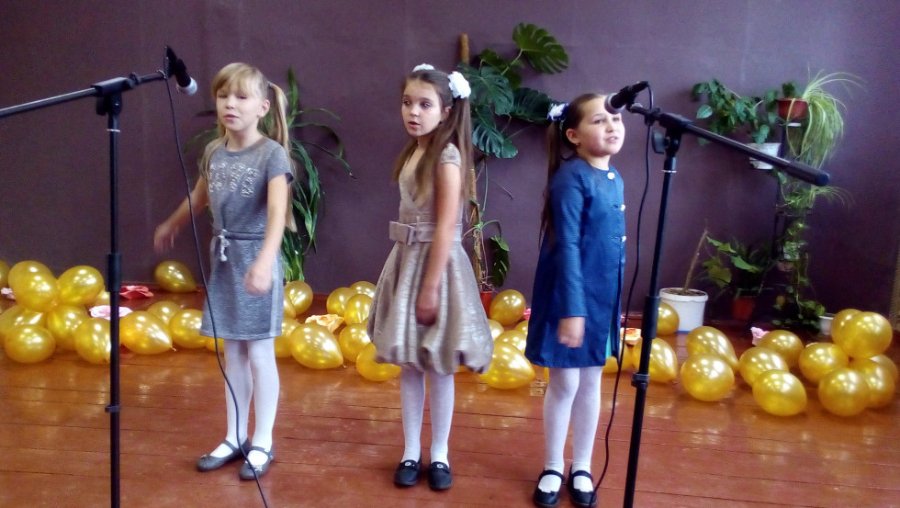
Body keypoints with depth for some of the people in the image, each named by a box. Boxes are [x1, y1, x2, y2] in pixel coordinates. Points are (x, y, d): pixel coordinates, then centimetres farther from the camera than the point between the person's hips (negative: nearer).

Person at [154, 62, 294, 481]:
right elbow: (199, 197, 24)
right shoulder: (213, 151, 5)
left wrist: (264, 261, -42)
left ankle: (262, 442, 17)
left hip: (255, 256, -6)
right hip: (223, 257, 6)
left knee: (259, 353, 3)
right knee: (232, 353, 14)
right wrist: (171, 225, 40)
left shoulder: (272, 153, -14)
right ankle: (235, 437, 27)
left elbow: (277, 213, -27)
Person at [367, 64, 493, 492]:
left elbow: (445, 228, -18)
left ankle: (439, 455, 22)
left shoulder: (447, 157, -14)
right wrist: (411, 274, 14)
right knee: (408, 364, 12)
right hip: (406, 261, 7)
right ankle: (411, 452, 25)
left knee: (437, 366, 5)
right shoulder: (413, 153, 9)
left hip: (436, 263, -7)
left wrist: (431, 287, -19)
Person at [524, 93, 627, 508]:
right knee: (564, 382, 6)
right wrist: (572, 309, -23)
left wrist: (616, 302, 15)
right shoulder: (571, 178, -16)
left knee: (591, 381, 15)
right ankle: (553, 468, 26)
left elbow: (616, 245, 12)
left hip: (603, 297, 7)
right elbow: (567, 246, -21)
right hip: (570, 296, -7)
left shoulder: (615, 179, 7)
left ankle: (581, 467, 31)